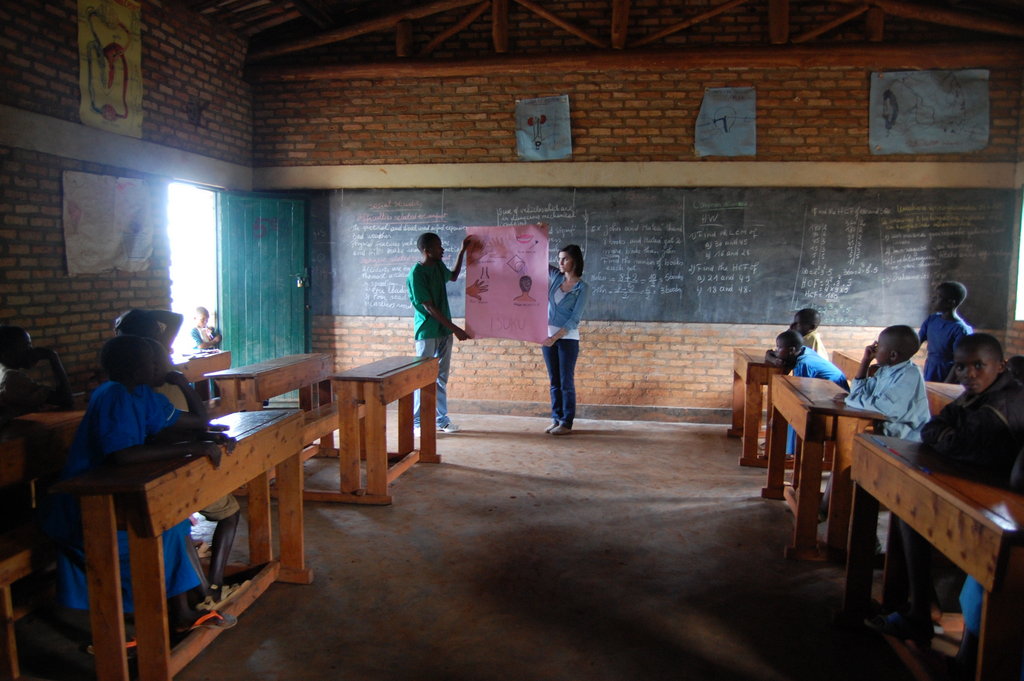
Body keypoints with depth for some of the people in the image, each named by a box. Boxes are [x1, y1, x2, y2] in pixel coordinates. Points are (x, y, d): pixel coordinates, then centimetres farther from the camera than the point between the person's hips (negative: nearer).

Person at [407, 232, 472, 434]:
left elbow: (453, 276, 30)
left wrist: (462, 252, 21)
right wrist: (455, 328, -20)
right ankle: (417, 422, 10)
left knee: (441, 377, 13)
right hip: (427, 333, -8)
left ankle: (441, 419, 21)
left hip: (444, 331, 8)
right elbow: (429, 307, -21)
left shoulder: (439, 266, 6)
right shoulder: (416, 273, -18)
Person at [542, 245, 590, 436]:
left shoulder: (583, 287, -8)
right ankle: (556, 419, 17)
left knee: (566, 382, -1)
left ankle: (567, 423, 6)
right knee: (554, 382, 10)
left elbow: (575, 318, -12)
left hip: (567, 338, -5)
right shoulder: (555, 276, 7)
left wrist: (555, 337, -17)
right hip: (548, 335, 5)